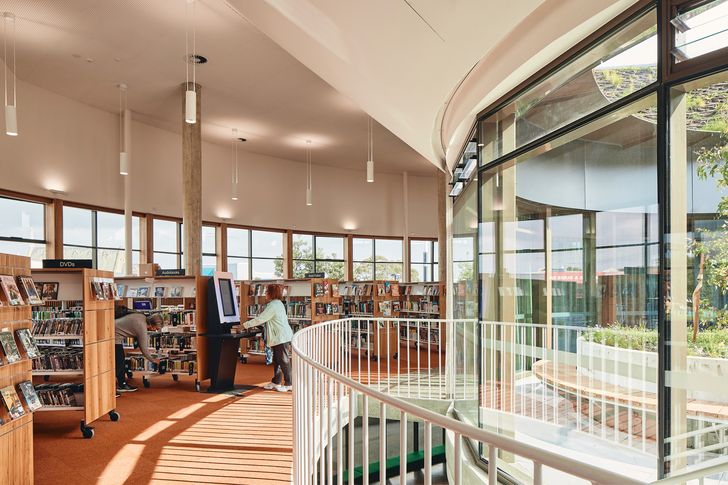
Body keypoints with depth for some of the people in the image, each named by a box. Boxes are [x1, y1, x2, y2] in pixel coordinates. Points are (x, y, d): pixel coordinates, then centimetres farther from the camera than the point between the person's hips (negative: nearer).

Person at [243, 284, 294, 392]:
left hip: (281, 338, -10)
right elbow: (265, 319, 23)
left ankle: (288, 384, 4)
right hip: (279, 337, 10)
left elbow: (260, 319, -17)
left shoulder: (273, 306, -18)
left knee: (284, 361, -3)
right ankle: (276, 382, 24)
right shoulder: (278, 303, 14)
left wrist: (246, 325, -8)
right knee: (277, 360, 15)